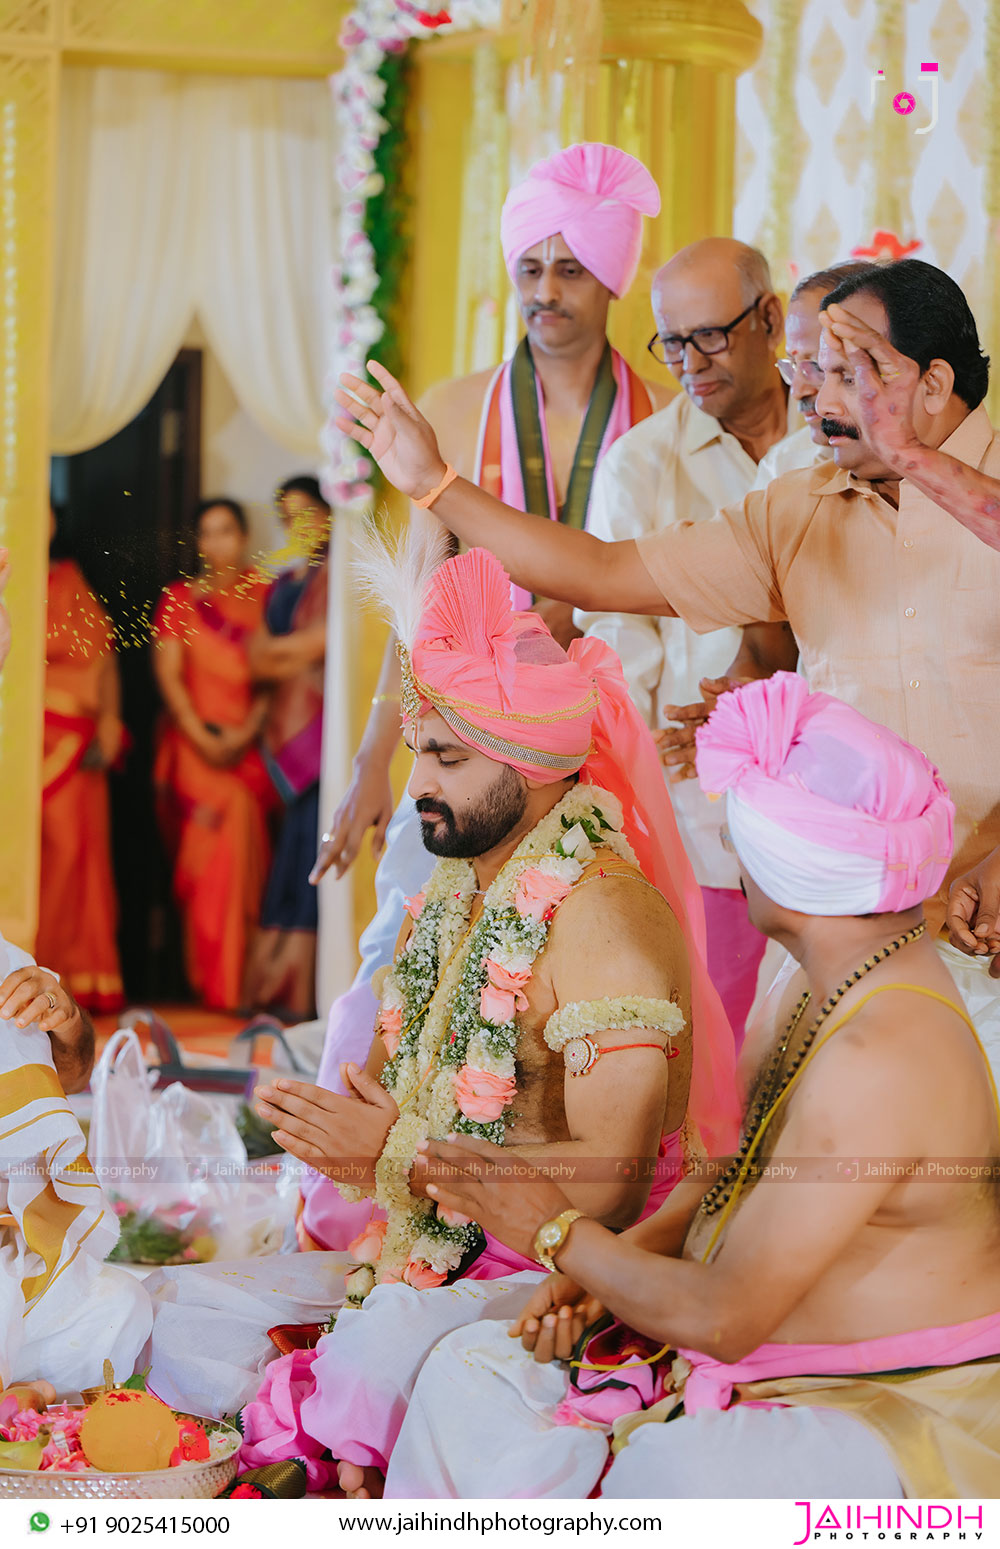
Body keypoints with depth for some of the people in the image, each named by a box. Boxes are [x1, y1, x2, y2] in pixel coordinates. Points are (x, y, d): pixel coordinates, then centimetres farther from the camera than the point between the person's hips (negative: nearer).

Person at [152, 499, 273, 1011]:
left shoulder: (264, 596, 9)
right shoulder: (179, 598, 9)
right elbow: (168, 672, 1)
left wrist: (248, 730, -12)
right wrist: (200, 735, -10)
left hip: (247, 744, 0)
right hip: (193, 743, 0)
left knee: (239, 849, -6)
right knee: (204, 850, -5)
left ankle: (231, 982, 0)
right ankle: (207, 979, -1)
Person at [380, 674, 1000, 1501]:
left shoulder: (879, 1060, -28)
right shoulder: (840, 977, 3)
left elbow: (724, 1318, -24)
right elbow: (741, 1170, 16)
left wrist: (561, 1233, -9)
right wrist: (601, 1265, -1)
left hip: (901, 1412, -10)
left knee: (672, 1475, -38)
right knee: (473, 1373, 1)